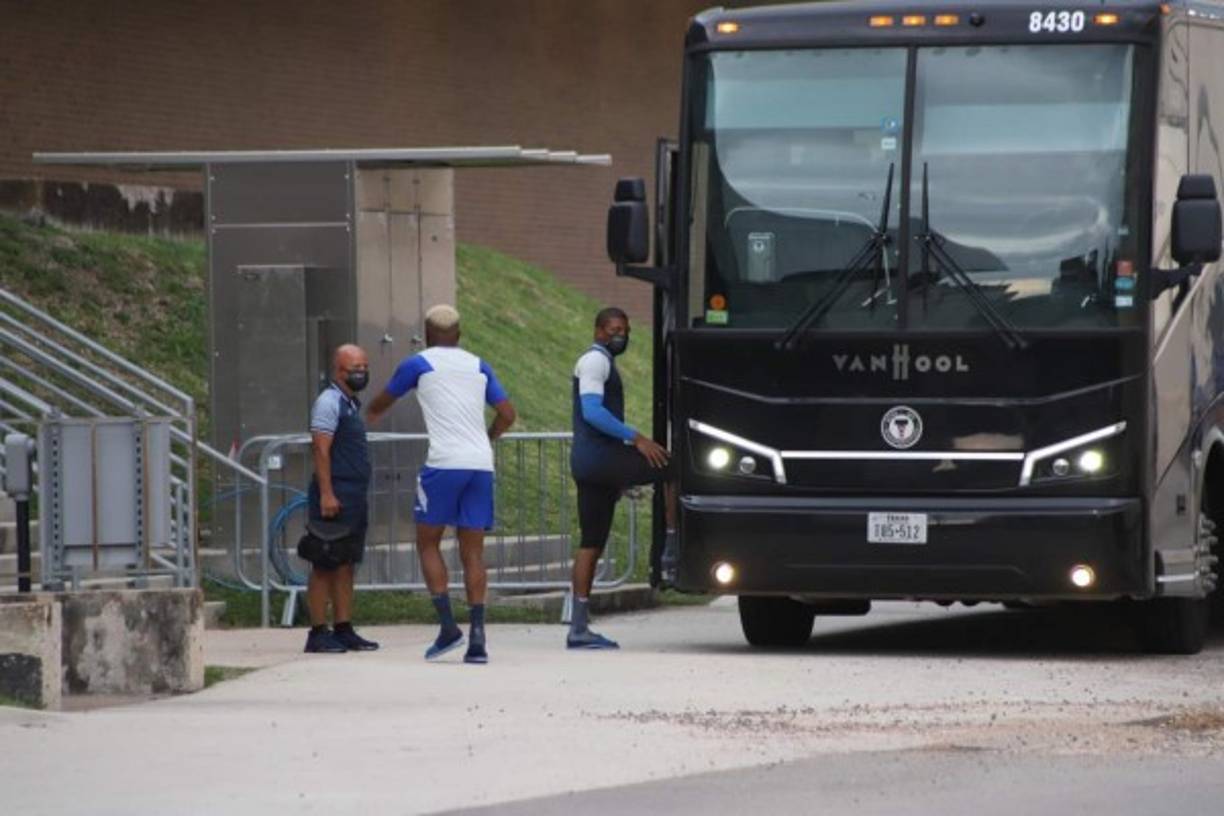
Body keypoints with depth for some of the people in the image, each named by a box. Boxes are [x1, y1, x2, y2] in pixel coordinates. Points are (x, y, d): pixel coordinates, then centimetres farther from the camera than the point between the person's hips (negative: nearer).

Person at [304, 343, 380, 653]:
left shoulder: (351, 404, 20)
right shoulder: (329, 402, -9)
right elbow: (321, 448, -17)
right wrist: (326, 494, -24)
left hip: (354, 498, 9)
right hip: (335, 496, -9)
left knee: (346, 566, 9)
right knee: (325, 566, -7)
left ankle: (344, 630, 11)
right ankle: (318, 633, -7)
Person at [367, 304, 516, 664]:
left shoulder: (418, 364, 6)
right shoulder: (479, 367, 17)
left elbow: (382, 403, 22)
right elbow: (507, 414, 14)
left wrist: (370, 415, 45)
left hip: (443, 463, -4)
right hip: (480, 465, 4)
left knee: (428, 543, 9)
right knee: (472, 552, 6)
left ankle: (447, 625, -6)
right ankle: (477, 637, -3)